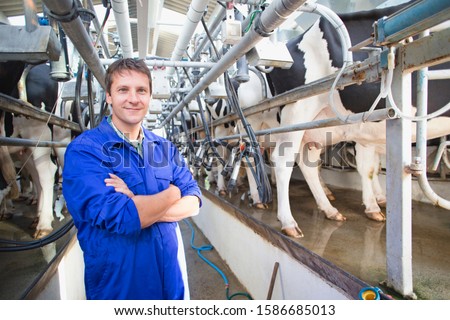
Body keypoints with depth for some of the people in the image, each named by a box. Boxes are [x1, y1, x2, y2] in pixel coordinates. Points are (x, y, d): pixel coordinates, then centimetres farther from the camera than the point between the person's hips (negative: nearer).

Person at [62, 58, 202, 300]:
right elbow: (119, 218, -28)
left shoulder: (165, 148, 1)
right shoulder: (84, 150, -16)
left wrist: (137, 206, -22)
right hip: (116, 287, -4)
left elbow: (193, 201, -6)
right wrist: (172, 192, -13)